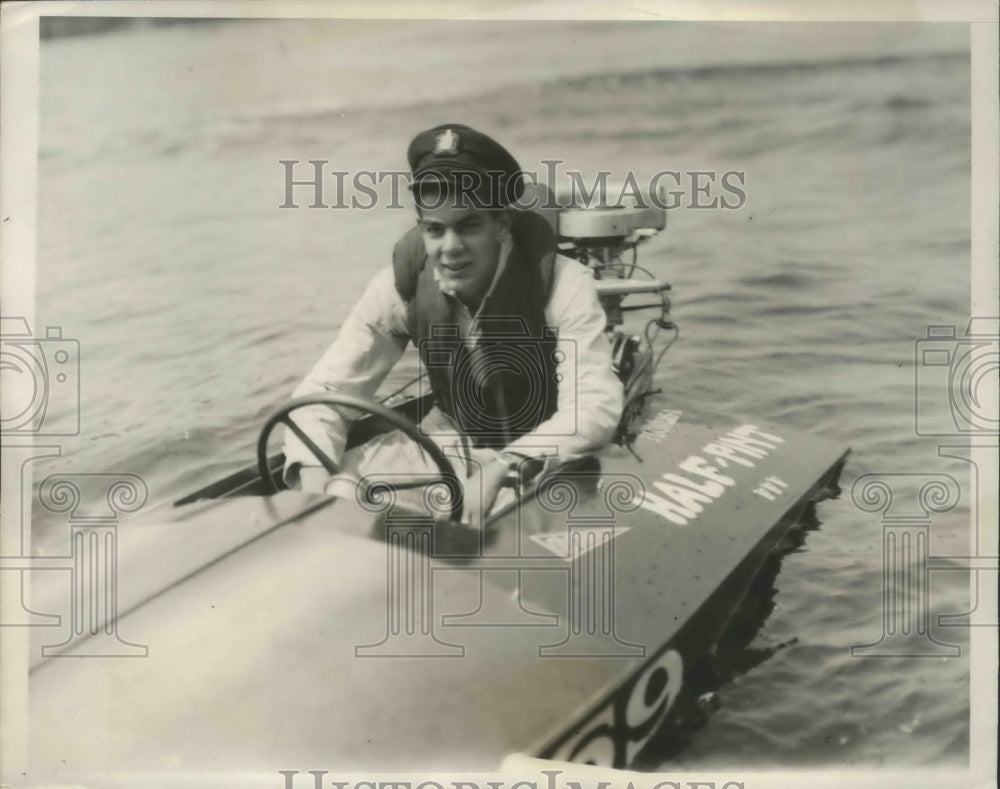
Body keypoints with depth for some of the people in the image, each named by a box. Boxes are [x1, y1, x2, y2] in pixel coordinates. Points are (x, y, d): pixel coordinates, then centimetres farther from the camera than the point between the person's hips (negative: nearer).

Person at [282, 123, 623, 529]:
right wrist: (317, 479, -32)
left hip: (547, 459, -3)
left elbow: (596, 406, -33)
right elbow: (324, 390, -11)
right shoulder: (401, 284, -14)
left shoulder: (562, 284, -24)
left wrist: (501, 472, -48)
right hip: (449, 447, 4)